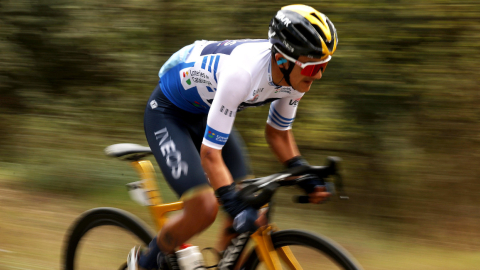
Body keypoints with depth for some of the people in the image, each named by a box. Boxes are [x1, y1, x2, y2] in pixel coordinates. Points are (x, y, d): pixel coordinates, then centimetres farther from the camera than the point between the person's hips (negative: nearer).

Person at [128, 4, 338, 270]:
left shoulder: (296, 74, -17)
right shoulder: (242, 72, -40)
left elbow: (278, 132, 2)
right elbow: (210, 153, -36)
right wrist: (234, 205, -45)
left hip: (205, 112, 7)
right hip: (168, 114, -7)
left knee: (250, 210, -6)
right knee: (204, 208, -21)